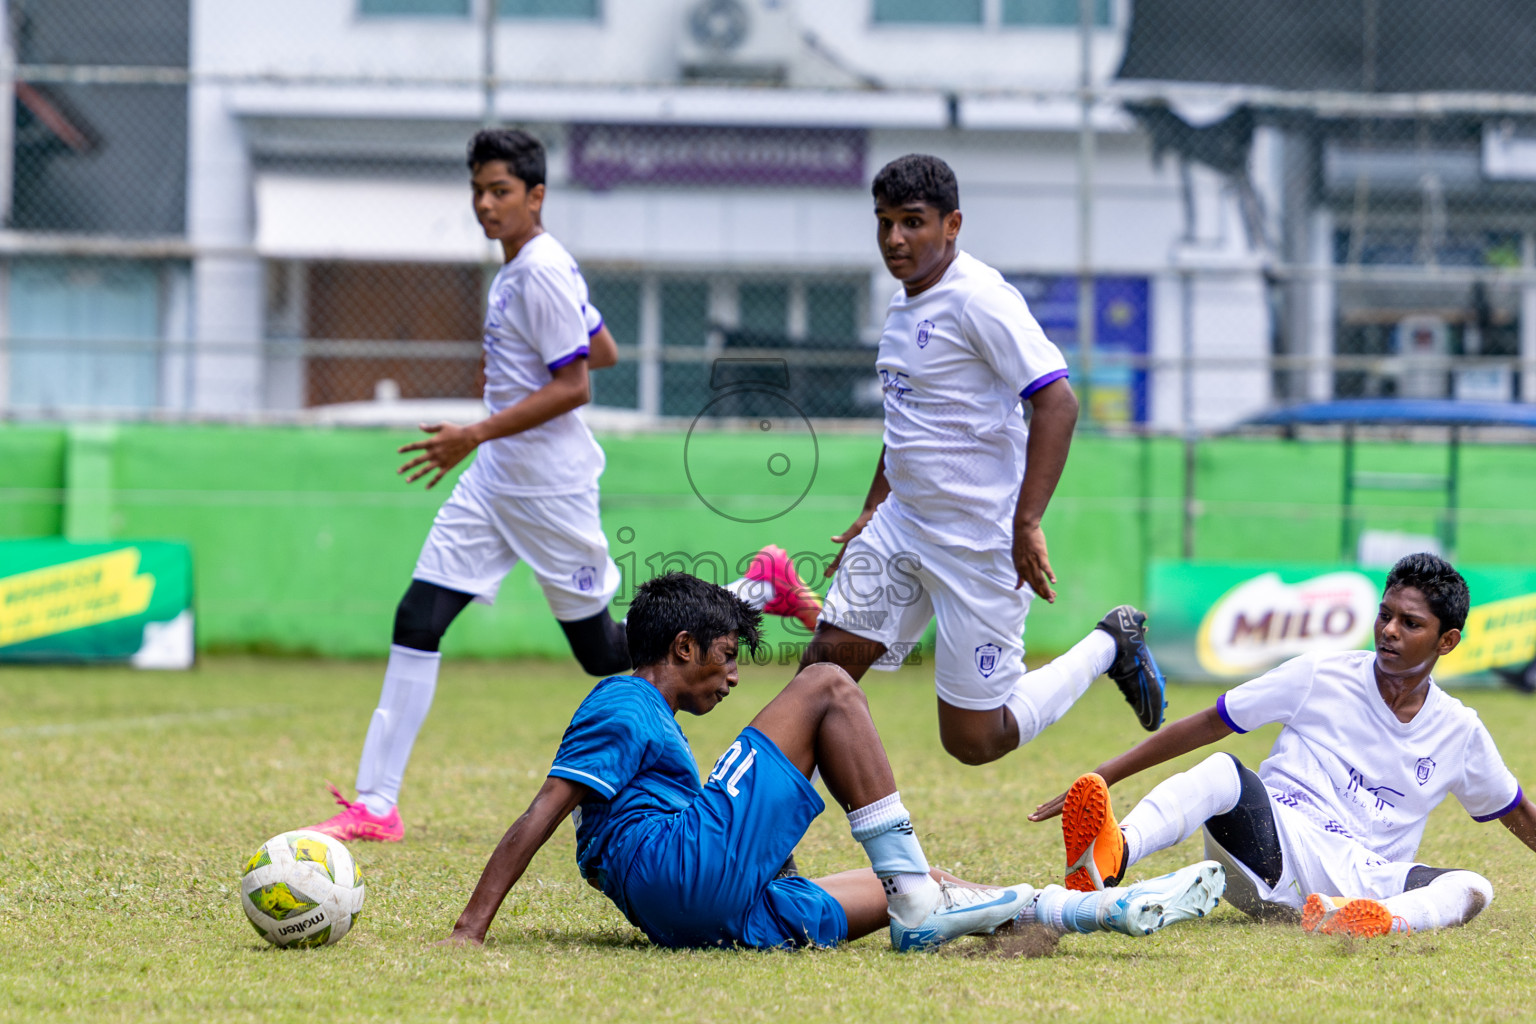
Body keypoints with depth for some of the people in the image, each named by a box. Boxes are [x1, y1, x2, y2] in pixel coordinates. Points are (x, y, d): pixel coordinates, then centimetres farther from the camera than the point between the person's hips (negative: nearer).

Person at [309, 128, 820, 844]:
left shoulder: (542, 273, -18)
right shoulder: (517, 269, 10)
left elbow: (573, 387, -22)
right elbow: (602, 350, 20)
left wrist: (476, 435, -25)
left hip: (550, 487, -9)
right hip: (495, 482, 9)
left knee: (604, 652, 4)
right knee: (417, 621, -2)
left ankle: (759, 590, 20)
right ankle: (375, 806, -4)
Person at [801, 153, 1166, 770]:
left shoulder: (980, 298, -18)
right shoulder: (903, 307, 11)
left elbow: (1056, 402, -26)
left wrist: (1026, 522, -31)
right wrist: (871, 514, 28)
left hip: (982, 542, -8)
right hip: (901, 526, 8)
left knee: (972, 739, -2)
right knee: (827, 661, -2)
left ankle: (1107, 649, 17)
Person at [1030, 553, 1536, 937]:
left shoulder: (1459, 732, 11)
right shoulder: (1322, 677, 4)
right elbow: (1204, 726, 5)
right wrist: (1102, 776, 0)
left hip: (1367, 882, 2)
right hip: (1273, 849, -2)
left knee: (1471, 889, -24)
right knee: (1222, 771, -33)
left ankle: (1386, 921, -58)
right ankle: (1110, 855, -64)